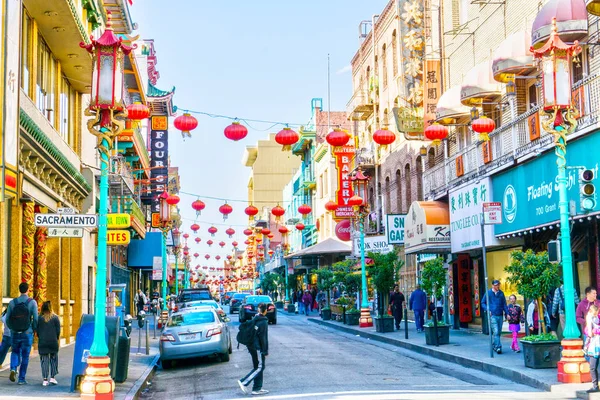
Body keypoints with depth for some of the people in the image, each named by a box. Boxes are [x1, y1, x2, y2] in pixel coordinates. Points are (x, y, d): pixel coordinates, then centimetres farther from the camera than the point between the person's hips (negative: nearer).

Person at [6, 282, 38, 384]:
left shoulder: (12, 302, -3)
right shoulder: (32, 302, -9)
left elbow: (7, 319, 1)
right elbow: (35, 319, -12)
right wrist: (34, 330, 7)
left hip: (15, 333, 2)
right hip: (27, 334, -2)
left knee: (15, 352, 22)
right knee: (25, 356, 10)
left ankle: (13, 369, -2)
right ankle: (21, 379, 11)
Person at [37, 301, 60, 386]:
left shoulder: (40, 318, -2)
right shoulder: (55, 317, -4)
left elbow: (37, 330, 3)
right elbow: (58, 330, -1)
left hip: (42, 343, 1)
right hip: (53, 342, 0)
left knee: (44, 360, 4)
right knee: (53, 359, 12)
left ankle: (45, 379, 1)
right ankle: (52, 377, 7)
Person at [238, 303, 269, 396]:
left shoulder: (255, 319, 8)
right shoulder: (263, 322, -15)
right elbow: (263, 338, -15)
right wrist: (265, 351, -11)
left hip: (251, 346, 8)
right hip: (257, 347, -8)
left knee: (257, 367, 14)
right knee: (260, 367, -1)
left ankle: (257, 388, 16)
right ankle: (244, 382, -9)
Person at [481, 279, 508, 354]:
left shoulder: (501, 293, 10)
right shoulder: (488, 293, 0)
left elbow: (504, 304, 13)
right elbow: (483, 303, 5)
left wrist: (507, 313, 3)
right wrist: (487, 310, -9)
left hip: (500, 315, 4)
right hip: (492, 315, -4)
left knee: (499, 332, 9)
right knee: (496, 332, -12)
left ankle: (493, 345, 25)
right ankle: (498, 347, -14)